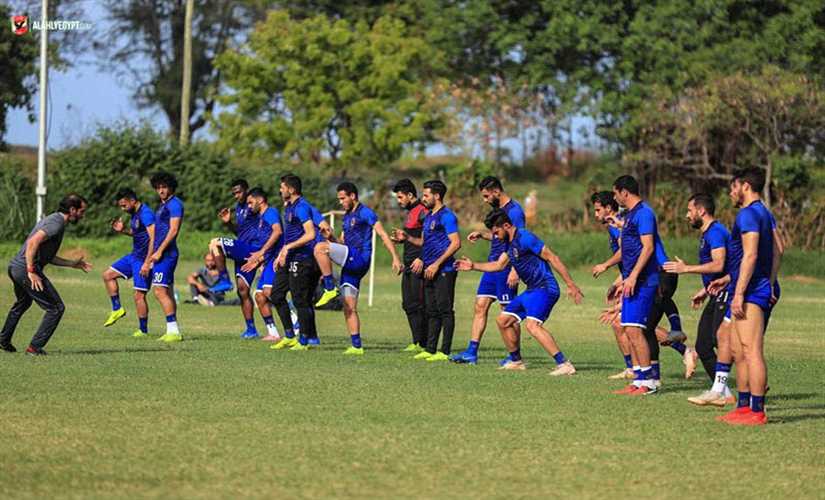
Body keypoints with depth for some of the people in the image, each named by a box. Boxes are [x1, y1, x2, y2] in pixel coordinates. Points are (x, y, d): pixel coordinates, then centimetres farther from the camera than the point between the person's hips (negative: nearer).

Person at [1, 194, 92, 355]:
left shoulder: (51, 219, 20)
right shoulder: (56, 223, -13)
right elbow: (33, 242, -26)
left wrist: (73, 263, 25)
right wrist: (31, 271, -26)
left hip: (15, 266, 10)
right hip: (25, 269, -10)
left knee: (22, 304, 35)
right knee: (56, 308, -4)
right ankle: (35, 347, -3)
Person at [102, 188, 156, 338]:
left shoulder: (145, 214, -20)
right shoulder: (135, 214, 10)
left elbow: (153, 238, -25)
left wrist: (147, 263, -27)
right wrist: (123, 230, 6)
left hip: (143, 259, -10)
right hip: (134, 256, 10)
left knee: (139, 296, -6)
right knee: (108, 275, 13)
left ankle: (143, 330, 4)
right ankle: (117, 309, 18)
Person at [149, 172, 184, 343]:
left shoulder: (174, 204, -10)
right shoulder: (162, 205, 19)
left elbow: (173, 230, -18)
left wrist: (159, 251, -19)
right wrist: (153, 255, 21)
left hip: (166, 253, -10)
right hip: (162, 254, 10)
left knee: (160, 291, -15)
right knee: (168, 293, 10)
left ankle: (174, 331, -17)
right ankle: (172, 331, 12)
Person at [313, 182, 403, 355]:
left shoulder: (365, 212, -4)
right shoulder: (347, 216, 23)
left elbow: (383, 234, -10)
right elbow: (342, 242, 29)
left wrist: (395, 257, -18)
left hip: (359, 258, -9)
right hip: (350, 264, 9)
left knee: (320, 248, -22)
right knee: (349, 308, 5)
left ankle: (330, 289, -18)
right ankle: (356, 347, 6)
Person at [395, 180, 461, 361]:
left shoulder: (446, 216, -10)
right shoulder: (429, 217, 18)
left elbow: (456, 243, -17)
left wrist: (436, 264, -19)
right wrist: (407, 238, 9)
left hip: (444, 271, -10)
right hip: (430, 271, 10)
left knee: (445, 310, -7)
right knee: (431, 311, 11)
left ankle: (444, 352, -7)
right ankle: (430, 349, 15)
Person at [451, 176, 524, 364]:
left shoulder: (514, 211, -14)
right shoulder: (499, 209, 15)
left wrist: (515, 271, -25)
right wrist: (482, 234, 13)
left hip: (505, 268, -9)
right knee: (480, 306, 4)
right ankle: (472, 352, 5)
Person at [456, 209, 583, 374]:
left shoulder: (525, 238, -16)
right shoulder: (510, 244, 14)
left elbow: (552, 258, -18)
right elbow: (499, 265, 31)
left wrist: (571, 284, -20)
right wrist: (473, 266, 29)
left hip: (545, 288, -10)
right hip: (531, 291, 10)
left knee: (532, 325, -28)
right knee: (503, 320, 14)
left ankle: (564, 364, -32)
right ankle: (516, 361, 29)